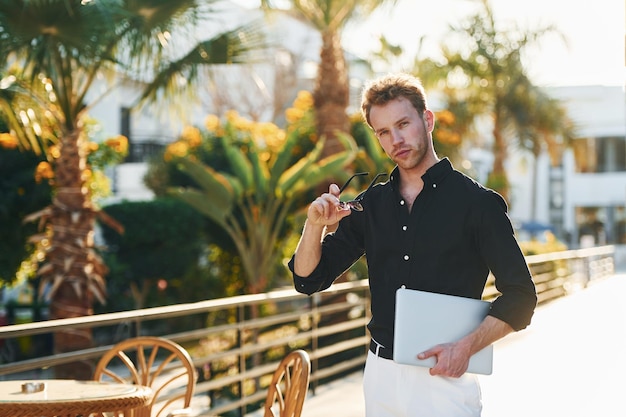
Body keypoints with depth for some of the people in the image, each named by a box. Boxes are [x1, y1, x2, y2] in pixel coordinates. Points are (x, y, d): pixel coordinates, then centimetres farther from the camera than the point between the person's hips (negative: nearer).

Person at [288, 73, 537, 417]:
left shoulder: (477, 202, -6)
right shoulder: (370, 204, 8)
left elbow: (520, 296, -6)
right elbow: (309, 279, 8)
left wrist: (466, 347, -20)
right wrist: (315, 224, -10)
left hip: (443, 378, -4)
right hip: (379, 374, 5)